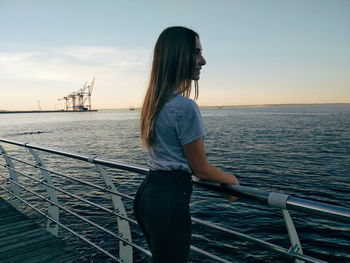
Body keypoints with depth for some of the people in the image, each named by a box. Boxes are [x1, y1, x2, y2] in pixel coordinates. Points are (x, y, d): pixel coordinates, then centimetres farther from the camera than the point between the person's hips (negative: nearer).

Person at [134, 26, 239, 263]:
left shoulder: (154, 101, 8)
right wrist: (231, 179, 9)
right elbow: (201, 169, -12)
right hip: (170, 200, -9)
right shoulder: (186, 107, -20)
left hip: (147, 193, 9)